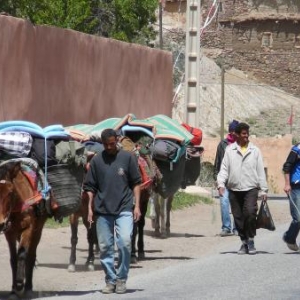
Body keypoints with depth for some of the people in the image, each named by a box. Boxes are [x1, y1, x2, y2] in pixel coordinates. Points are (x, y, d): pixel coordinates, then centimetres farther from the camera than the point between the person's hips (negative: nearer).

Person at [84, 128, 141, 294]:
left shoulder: (128, 157, 2)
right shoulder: (97, 160, 6)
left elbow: (135, 183, 4)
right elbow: (90, 187, 10)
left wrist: (137, 206, -1)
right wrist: (90, 208, 4)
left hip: (124, 208, -2)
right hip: (103, 210, 2)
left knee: (125, 242, -14)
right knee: (105, 246, 4)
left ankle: (121, 279, -1)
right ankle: (110, 280, 15)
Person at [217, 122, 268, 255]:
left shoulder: (255, 151, 7)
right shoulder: (230, 150, 7)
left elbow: (260, 171, 9)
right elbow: (224, 169, 6)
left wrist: (264, 190, 6)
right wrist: (221, 184, -9)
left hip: (251, 189, -1)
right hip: (234, 189, 2)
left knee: (250, 213, -19)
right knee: (238, 217, 4)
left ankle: (250, 240, -5)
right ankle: (244, 242, 16)